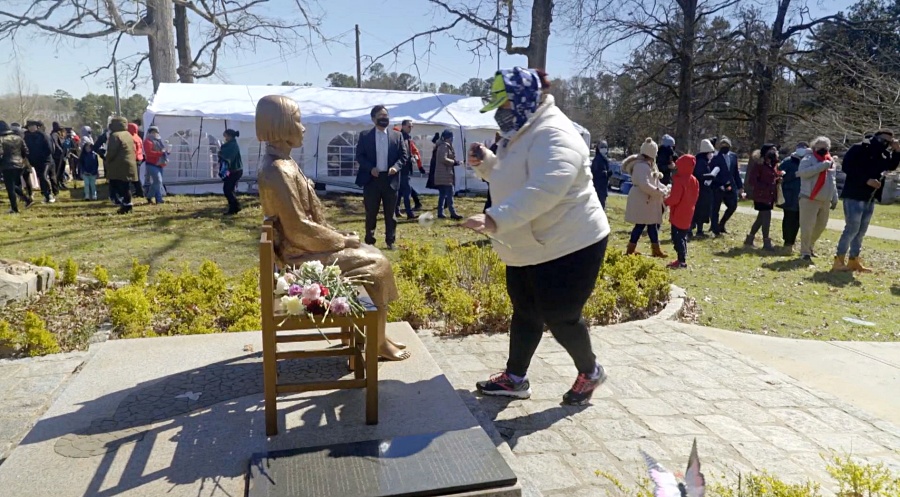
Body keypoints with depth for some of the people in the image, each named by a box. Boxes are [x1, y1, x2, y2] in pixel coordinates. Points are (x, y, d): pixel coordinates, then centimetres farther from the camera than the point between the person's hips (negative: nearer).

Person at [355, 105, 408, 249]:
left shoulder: (397, 135, 7)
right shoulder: (365, 135, 3)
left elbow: (404, 155, 6)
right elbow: (359, 156, 0)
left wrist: (396, 166, -12)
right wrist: (370, 168, -14)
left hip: (390, 179, 1)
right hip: (372, 179, -1)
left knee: (390, 213, 7)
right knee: (371, 213, 4)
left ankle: (390, 241, 16)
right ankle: (370, 241, 14)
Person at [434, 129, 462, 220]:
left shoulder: (444, 146, 21)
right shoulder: (444, 146, -12)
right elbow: (443, 159, -22)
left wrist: (454, 161, 12)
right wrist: (454, 162, -12)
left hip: (442, 175, 11)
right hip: (445, 175, -11)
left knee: (442, 195, 10)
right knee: (449, 194, -10)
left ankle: (440, 213, 10)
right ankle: (453, 213, -10)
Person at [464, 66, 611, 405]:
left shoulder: (553, 136, -23)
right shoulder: (523, 133, 10)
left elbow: (543, 190, -38)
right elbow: (511, 178, 22)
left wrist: (495, 219, -46)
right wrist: (486, 162, 2)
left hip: (567, 246, -10)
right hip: (527, 247, 10)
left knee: (560, 318, 1)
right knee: (524, 313, 17)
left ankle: (590, 372, 28)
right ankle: (514, 378, 31)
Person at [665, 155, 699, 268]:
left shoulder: (679, 180, -20)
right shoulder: (694, 180, 7)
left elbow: (674, 198, -23)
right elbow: (695, 197, 11)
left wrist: (666, 201, -6)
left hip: (678, 215, -9)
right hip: (688, 214, 9)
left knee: (677, 237, -4)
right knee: (683, 236, 17)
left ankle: (681, 261, -6)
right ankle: (682, 258, 23)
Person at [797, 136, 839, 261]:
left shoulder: (831, 161, 18)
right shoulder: (808, 159, -4)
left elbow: (833, 181, 25)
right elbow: (803, 172, -23)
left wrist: (834, 198, 22)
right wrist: (823, 166, -24)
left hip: (825, 201, 7)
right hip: (810, 199, -7)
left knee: (820, 226, 12)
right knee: (807, 226, -8)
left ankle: (809, 247, 29)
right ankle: (805, 251, 0)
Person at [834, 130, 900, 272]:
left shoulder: (884, 154, 13)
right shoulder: (860, 149, -9)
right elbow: (846, 167, -18)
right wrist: (866, 180, -21)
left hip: (870, 198, 8)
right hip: (854, 196, -8)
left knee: (861, 231, 10)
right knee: (852, 228, -10)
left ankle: (854, 261, 16)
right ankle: (839, 259, -4)